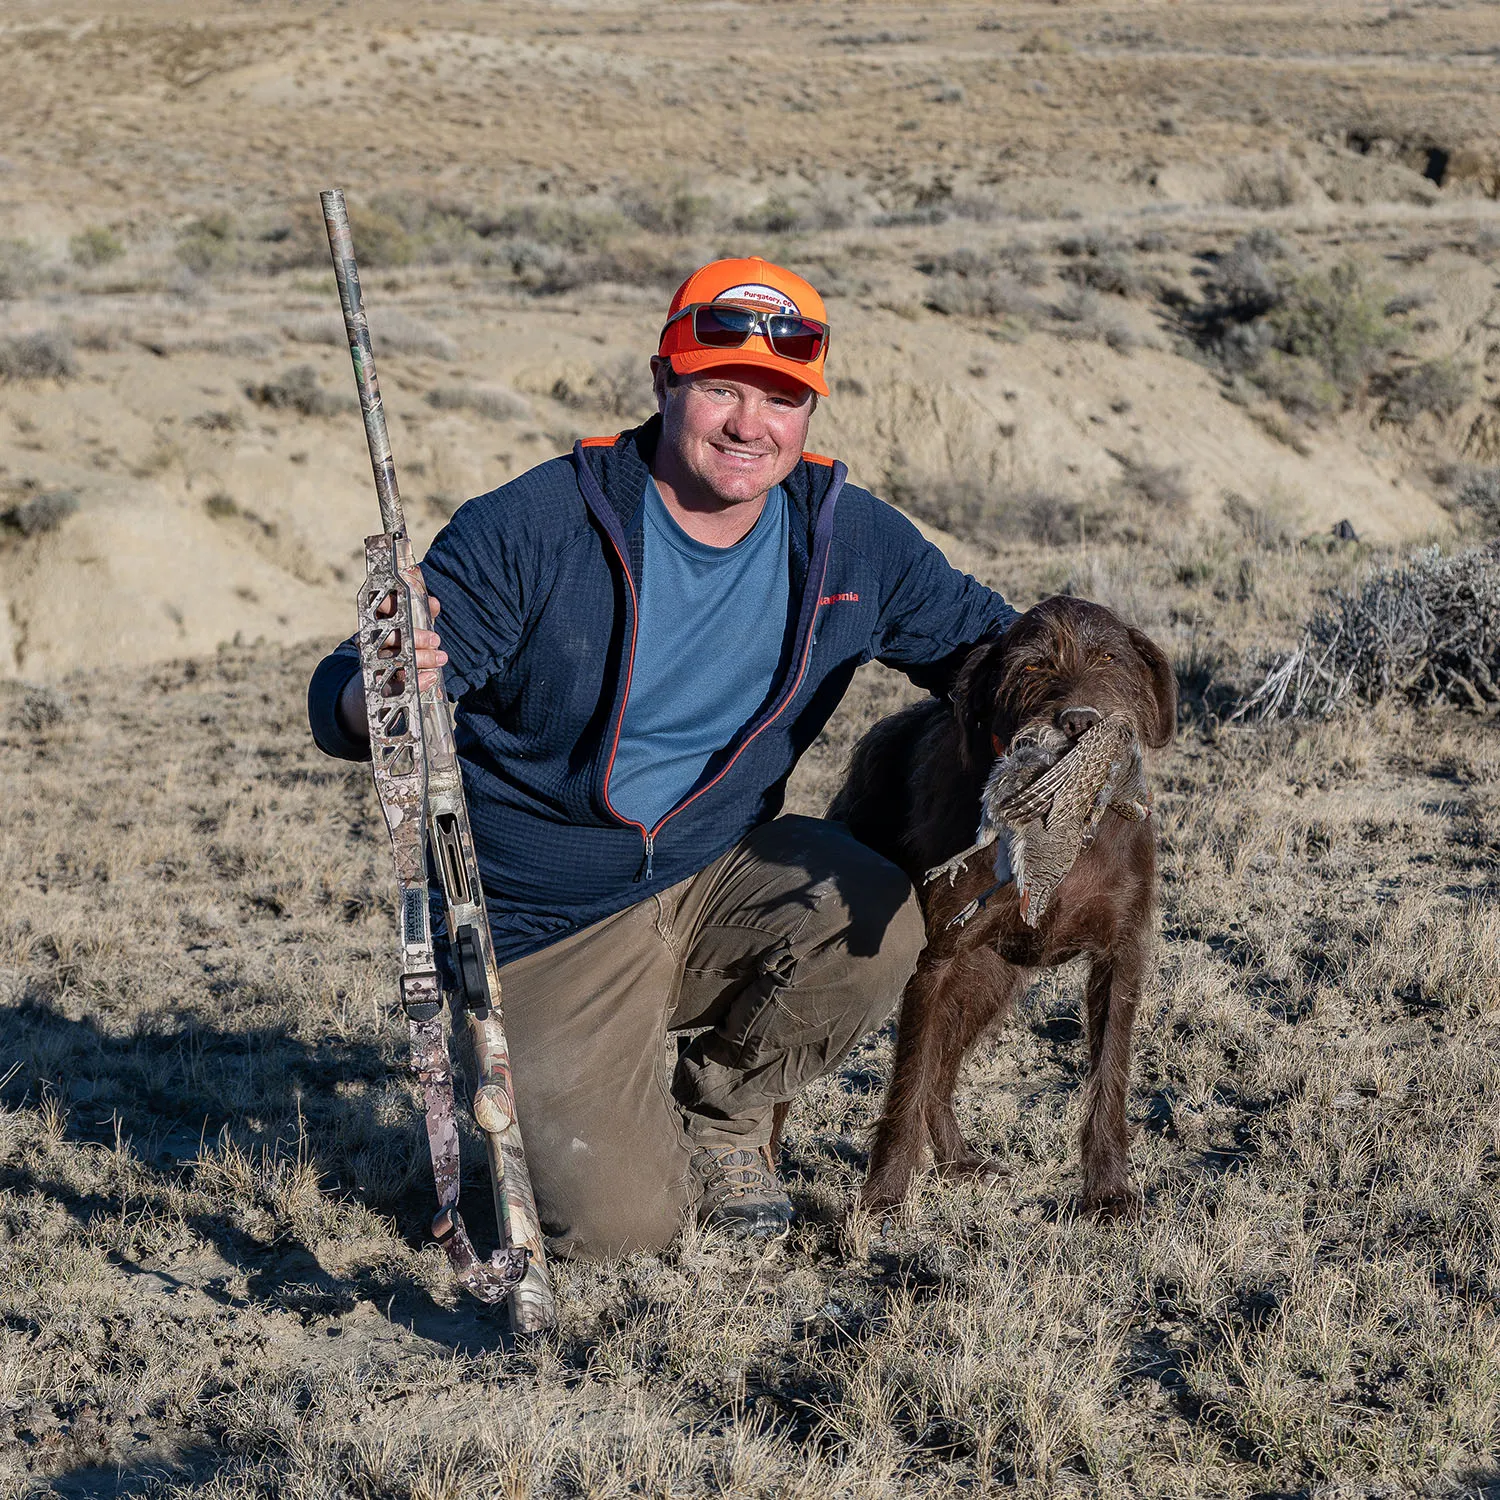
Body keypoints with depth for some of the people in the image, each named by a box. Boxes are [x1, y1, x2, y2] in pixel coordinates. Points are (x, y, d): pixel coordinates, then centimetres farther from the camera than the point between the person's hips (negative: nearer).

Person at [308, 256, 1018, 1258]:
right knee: (618, 1226, -15)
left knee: (881, 924, -26)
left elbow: (977, 636, 11)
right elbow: (340, 710, -18)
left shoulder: (851, 540, -5)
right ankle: (554, 1093, 22)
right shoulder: (530, 530, -17)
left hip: (722, 877, 4)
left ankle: (719, 1102, 5)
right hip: (552, 922, -4)